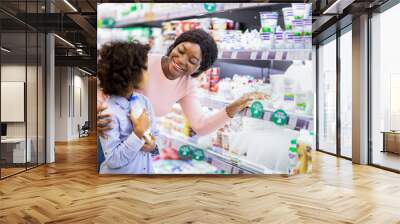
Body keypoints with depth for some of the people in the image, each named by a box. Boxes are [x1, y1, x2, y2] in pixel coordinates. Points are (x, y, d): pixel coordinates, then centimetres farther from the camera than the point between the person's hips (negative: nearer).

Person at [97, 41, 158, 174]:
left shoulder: (144, 100, -5)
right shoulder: (108, 113, -24)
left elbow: (155, 132, 5)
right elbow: (113, 160, -23)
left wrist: (153, 143, -15)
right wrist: (138, 133, -28)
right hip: (120, 172, -5)